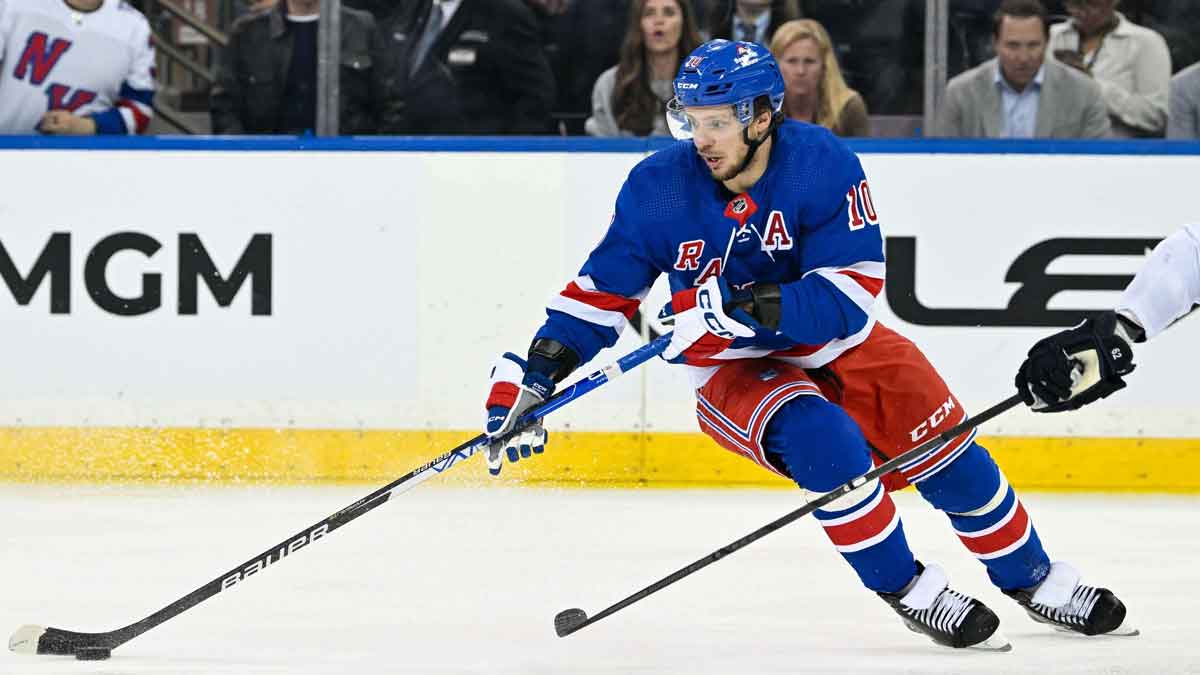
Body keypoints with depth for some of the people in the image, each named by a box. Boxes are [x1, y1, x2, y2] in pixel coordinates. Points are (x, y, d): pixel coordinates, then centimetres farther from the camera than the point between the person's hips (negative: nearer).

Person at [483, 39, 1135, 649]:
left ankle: (1037, 583, 22)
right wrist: (533, 375, -18)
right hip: (736, 372, -1)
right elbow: (601, 291, -7)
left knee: (949, 453, -1)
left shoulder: (822, 163, -22)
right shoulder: (659, 187, -17)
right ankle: (909, 591, -13)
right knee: (824, 442, -30)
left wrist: (746, 307, -40)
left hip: (837, 344, 1)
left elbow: (852, 291, -27)